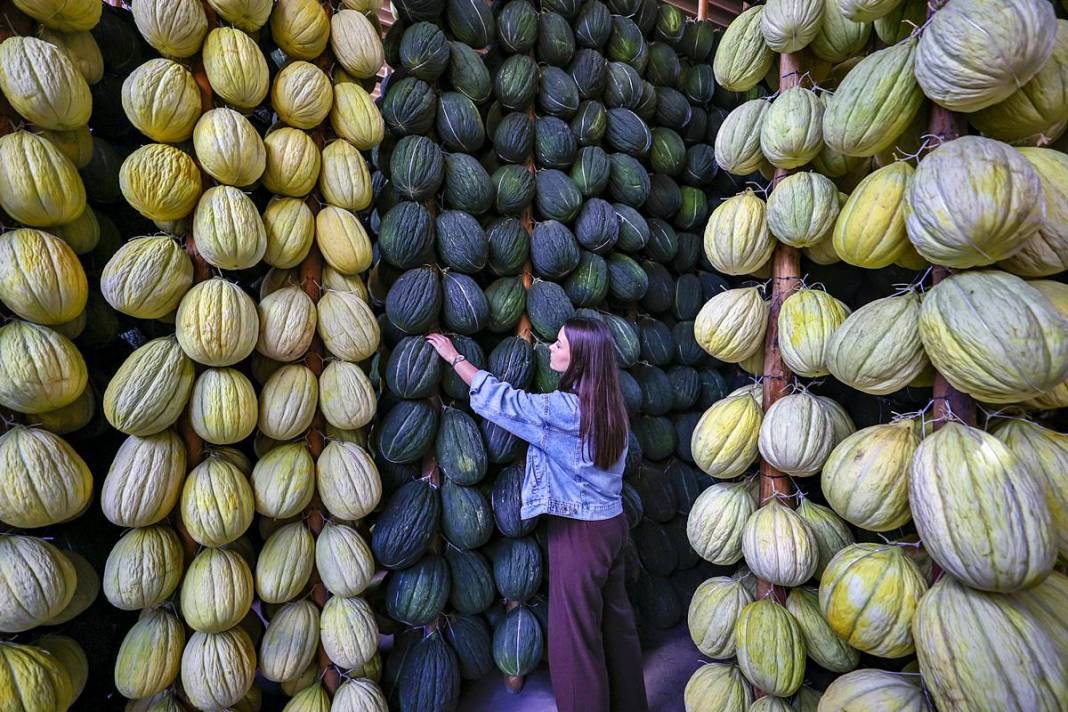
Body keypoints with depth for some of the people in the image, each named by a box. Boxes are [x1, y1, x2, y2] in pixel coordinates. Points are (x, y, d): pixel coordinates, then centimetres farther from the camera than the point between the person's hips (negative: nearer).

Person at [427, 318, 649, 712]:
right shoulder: (608, 405, 0)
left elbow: (502, 400, -17)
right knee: (615, 618, 23)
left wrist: (454, 357, -7)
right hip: (613, 522, 9)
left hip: (579, 532, -8)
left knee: (576, 633, 8)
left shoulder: (566, 408, -24)